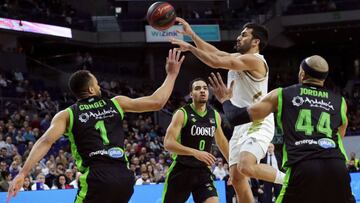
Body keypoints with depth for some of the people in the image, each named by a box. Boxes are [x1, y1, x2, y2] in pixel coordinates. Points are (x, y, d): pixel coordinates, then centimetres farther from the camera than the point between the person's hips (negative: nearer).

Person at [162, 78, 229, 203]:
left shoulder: (215, 116, 6)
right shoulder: (182, 114, -11)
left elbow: (221, 141, 23)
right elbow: (168, 143, -21)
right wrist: (195, 152, -33)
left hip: (203, 171, 4)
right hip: (181, 170, -4)